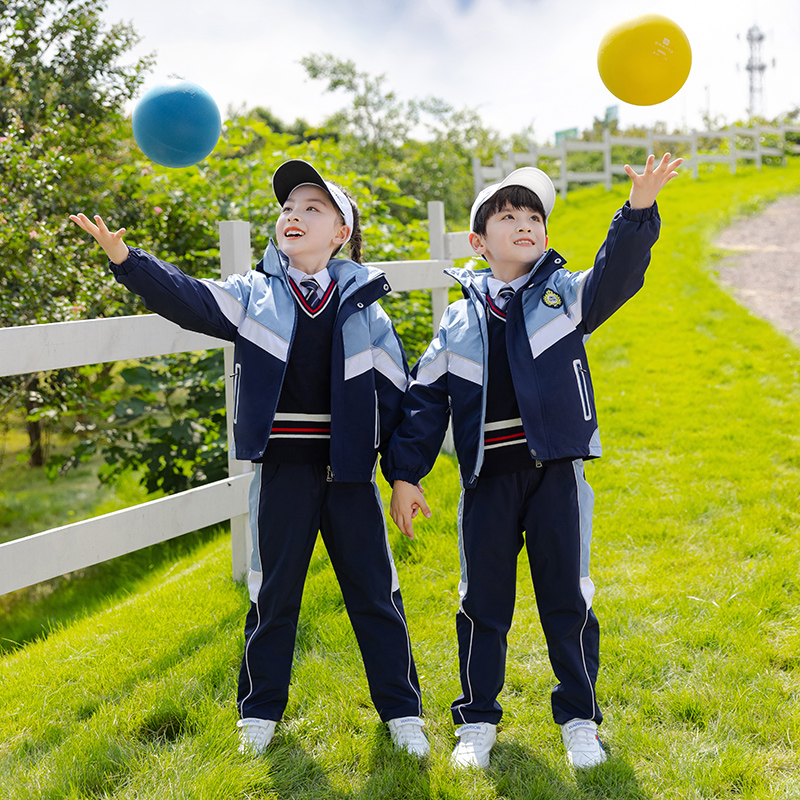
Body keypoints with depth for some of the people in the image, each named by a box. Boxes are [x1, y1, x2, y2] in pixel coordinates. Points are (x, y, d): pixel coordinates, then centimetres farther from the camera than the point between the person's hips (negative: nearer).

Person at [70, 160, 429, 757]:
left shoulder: (362, 304, 3)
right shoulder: (254, 295, 3)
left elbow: (395, 386, 5)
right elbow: (187, 299, -12)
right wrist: (125, 259, -28)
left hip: (348, 467, 0)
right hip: (282, 467, 0)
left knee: (374, 591, 7)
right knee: (273, 592, 11)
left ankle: (402, 712, 21)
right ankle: (260, 712, 26)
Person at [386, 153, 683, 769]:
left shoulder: (565, 296, 5)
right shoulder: (459, 322, 7)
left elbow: (617, 275, -14)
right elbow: (424, 400, 9)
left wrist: (639, 211, -30)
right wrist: (405, 475, 4)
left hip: (556, 470, -1)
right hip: (488, 478, 1)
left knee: (567, 599, 6)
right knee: (483, 603, 9)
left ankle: (580, 718, 23)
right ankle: (478, 722, 25)